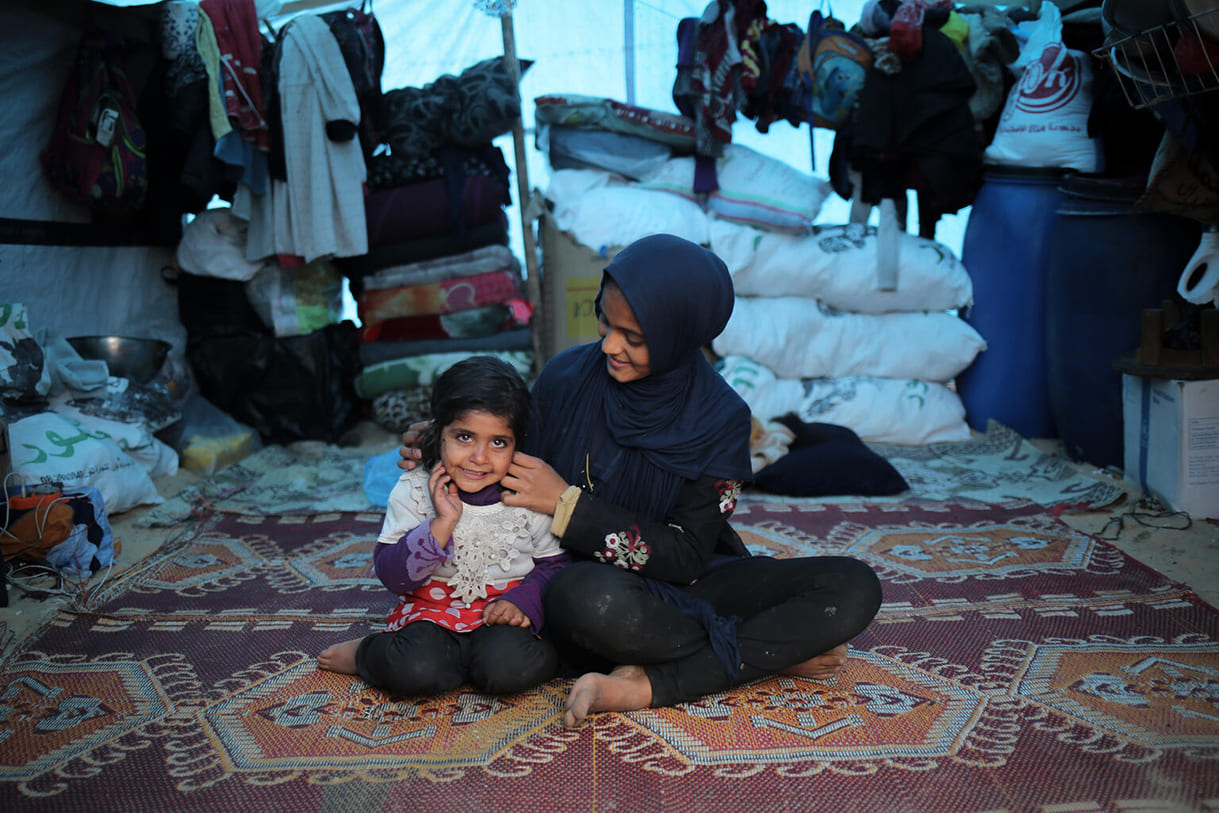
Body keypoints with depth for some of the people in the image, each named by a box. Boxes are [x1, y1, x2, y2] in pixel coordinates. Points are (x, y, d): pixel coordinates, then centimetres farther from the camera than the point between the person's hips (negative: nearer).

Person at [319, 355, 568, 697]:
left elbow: (554, 563, 5)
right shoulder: (413, 490, -6)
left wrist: (522, 601, -15)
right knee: (413, 669, -29)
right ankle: (368, 653, 3)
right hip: (431, 611, 0)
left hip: (501, 611, 0)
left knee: (510, 668, -31)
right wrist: (443, 523, -24)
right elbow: (391, 574, -12)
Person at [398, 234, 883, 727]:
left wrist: (568, 504, -19)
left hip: (681, 587, 2)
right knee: (587, 595, -40)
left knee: (854, 587, -20)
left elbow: (684, 557, -14)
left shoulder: (721, 417, -10)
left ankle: (645, 685, -27)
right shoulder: (566, 380, -8)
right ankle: (775, 651, -17)